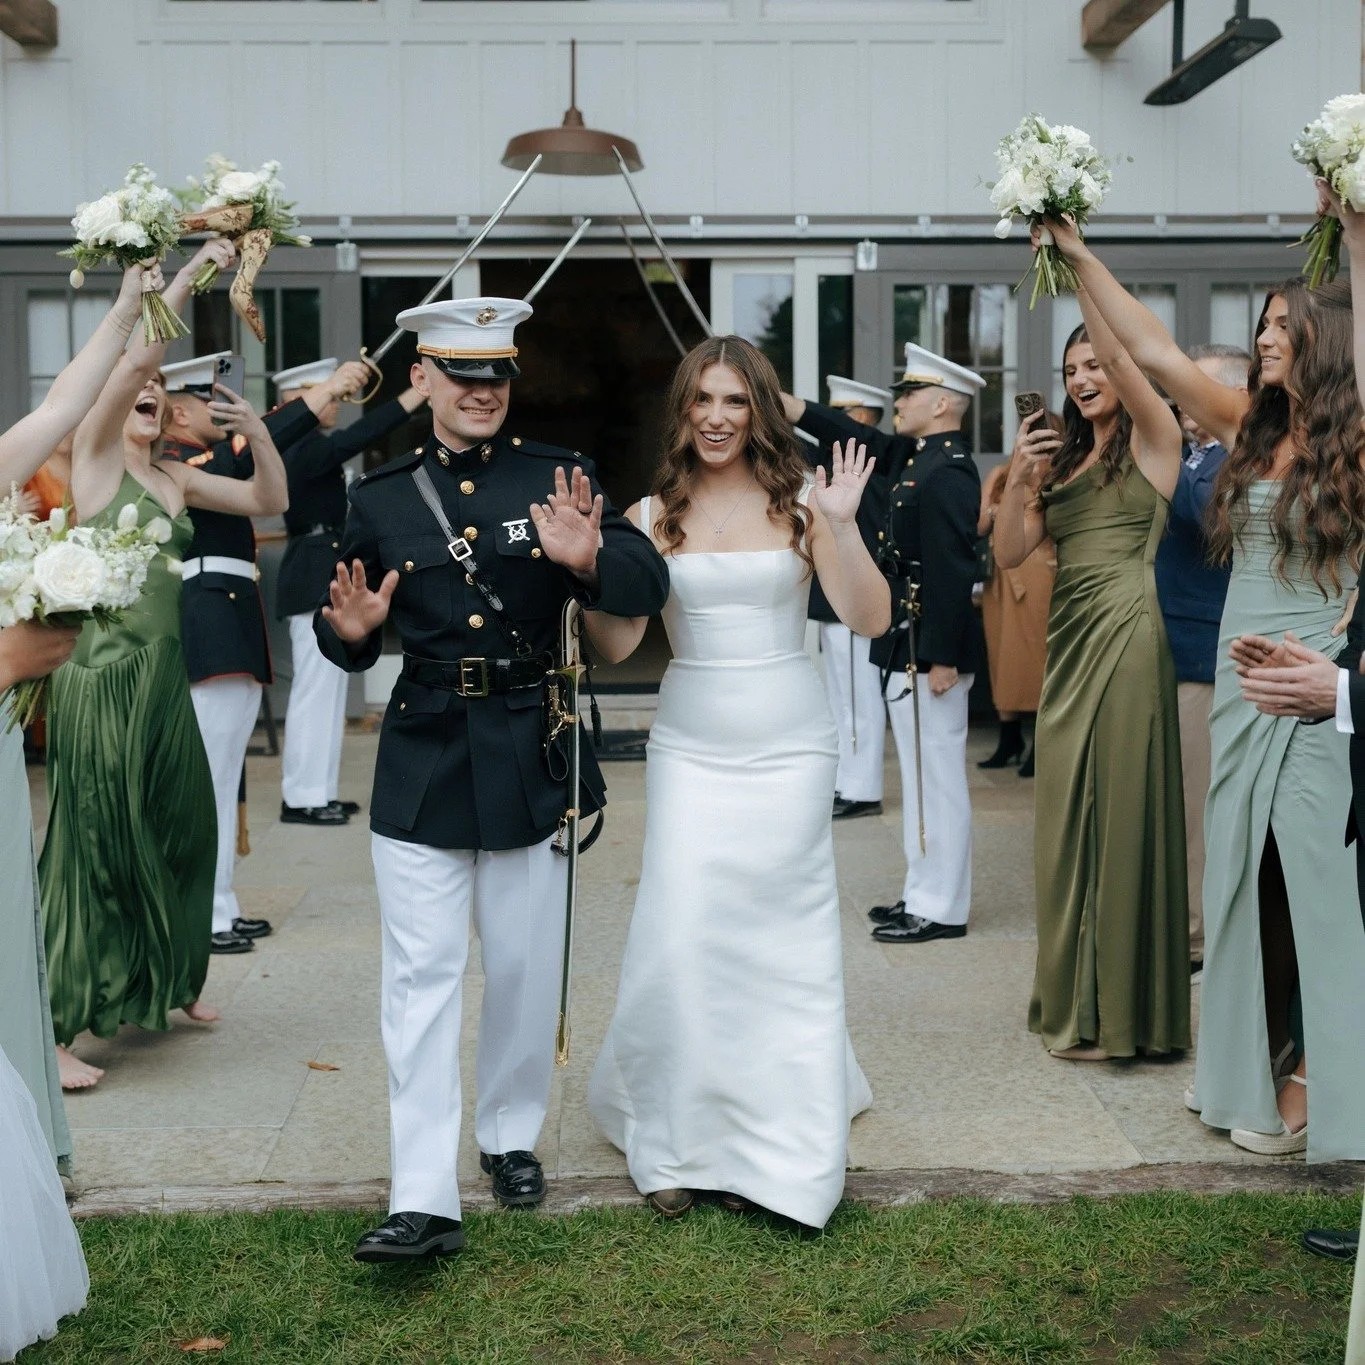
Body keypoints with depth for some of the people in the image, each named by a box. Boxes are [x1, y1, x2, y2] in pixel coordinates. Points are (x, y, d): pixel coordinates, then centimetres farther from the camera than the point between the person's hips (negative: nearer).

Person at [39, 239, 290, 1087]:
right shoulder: (95, 455, -4)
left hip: (163, 672, 7)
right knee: (92, 837, -4)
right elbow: (137, 354, -17)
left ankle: (167, 982, 29)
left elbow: (271, 500, 14)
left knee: (176, 828, 12)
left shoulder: (175, 477, 13)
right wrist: (189, 275, -16)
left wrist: (256, 430, 0)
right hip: (104, 672, -6)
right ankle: (56, 1026, 3)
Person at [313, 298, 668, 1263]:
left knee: (524, 968, 12)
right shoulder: (380, 497, 4)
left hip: (532, 761, 0)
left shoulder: (558, 478, 0)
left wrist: (589, 561, -30)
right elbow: (353, 643, 11)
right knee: (421, 976, -2)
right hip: (423, 760, 1)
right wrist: (349, 631, -12)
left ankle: (512, 1136, 34)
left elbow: (648, 586, -10)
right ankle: (425, 1200, 1)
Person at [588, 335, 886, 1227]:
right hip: (690, 751, 1)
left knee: (777, 944, 2)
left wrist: (843, 527, -19)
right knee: (680, 942, -5)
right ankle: (677, 1142, 15)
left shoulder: (798, 503, -1)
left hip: (789, 750, -1)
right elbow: (616, 644, -2)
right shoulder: (652, 517, 3)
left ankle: (771, 1147, 19)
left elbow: (871, 620, -7)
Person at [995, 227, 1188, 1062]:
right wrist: (1021, 479, -5)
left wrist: (1076, 258, -18)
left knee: (1122, 809, -4)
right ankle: (1076, 998, 20)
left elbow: (1118, 351, -17)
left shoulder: (1153, 439, 0)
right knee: (1070, 813, 9)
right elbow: (1009, 554, 9)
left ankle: (1124, 1010, 5)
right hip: (1069, 643, 7)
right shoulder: (1066, 459, 18)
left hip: (1125, 636, -7)